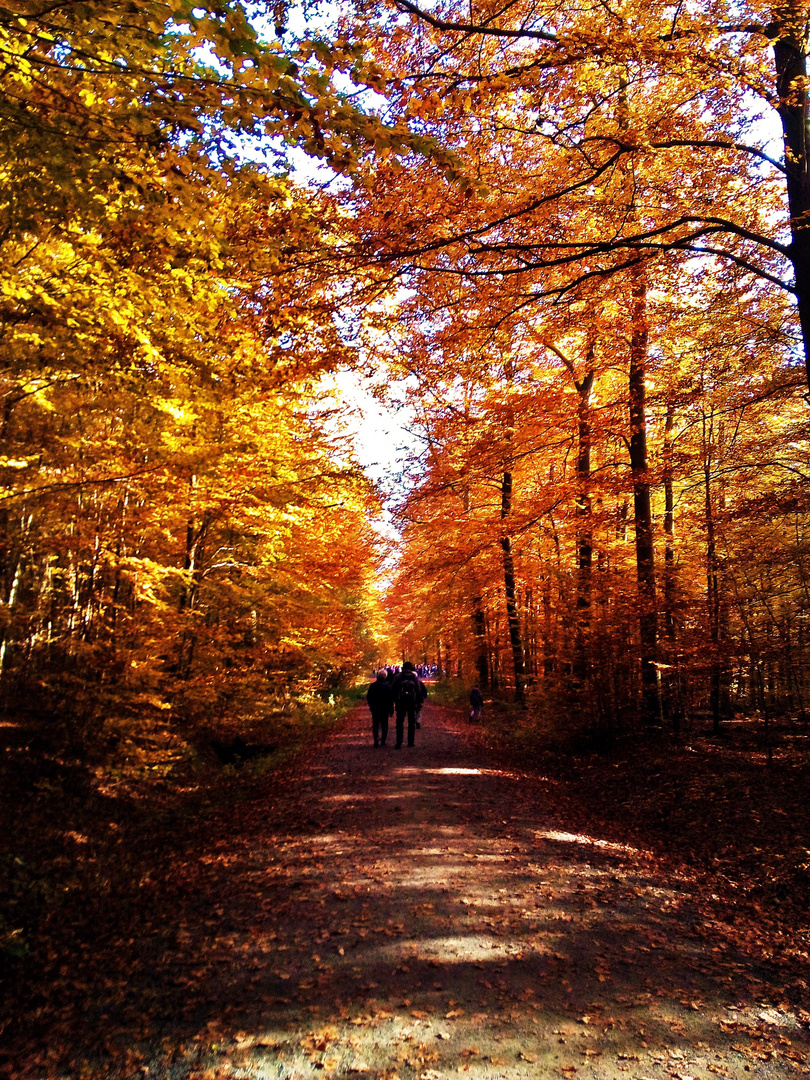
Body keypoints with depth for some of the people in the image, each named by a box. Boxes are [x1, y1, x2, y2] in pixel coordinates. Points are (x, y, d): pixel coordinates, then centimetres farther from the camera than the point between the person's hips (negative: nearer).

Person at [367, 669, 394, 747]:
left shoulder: (372, 685, -5)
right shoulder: (388, 686, -10)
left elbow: (368, 697, 3)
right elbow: (391, 699, -7)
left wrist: (371, 706, 17)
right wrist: (391, 710, 0)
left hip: (375, 708, 1)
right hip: (385, 708, -1)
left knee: (375, 724, 8)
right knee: (384, 725, 11)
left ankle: (376, 741, -7)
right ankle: (383, 741, 12)